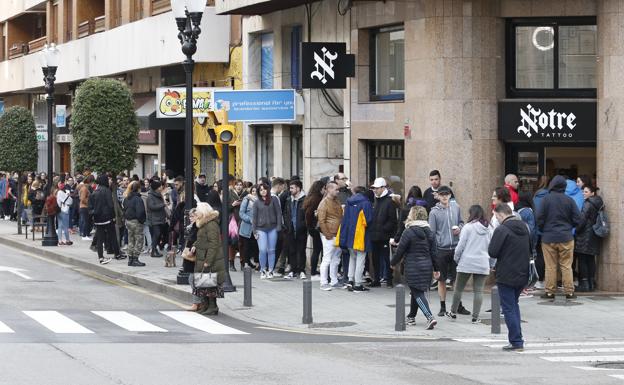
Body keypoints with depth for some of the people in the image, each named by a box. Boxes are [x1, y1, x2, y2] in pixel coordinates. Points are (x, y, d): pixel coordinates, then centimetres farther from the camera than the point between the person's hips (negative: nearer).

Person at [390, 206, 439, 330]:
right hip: (427, 267, 7)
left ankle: (430, 317, -22)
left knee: (417, 293, -6)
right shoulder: (430, 233, 5)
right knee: (417, 292, 21)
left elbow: (400, 251, -9)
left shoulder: (409, 232, -13)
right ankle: (411, 317, 33)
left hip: (413, 267, -7)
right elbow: (433, 252, 8)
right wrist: (436, 268, 16)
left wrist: (393, 263, 7)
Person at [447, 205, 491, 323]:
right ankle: (475, 316, -1)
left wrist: (456, 258, 8)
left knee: (459, 288, 11)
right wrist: (491, 264, 16)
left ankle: (453, 312, 21)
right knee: (478, 291, 3)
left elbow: (460, 246, -8)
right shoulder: (488, 229, 6)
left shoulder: (468, 227, -8)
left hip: (466, 263, -3)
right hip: (483, 265, 3)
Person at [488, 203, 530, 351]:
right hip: (522, 275, 7)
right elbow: (530, 250, 18)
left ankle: (516, 342, -3)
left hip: (506, 276, -7)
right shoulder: (524, 228, 9)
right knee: (514, 305, 21)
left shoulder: (502, 230, -16)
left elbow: (492, 252, -17)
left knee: (508, 308, 0)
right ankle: (517, 340, 19)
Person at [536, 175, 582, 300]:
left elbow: (539, 219, -6)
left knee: (550, 266, 5)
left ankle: (550, 292, 7)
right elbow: (577, 219, -1)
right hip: (566, 238, 1)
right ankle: (569, 292, 7)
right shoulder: (569, 200, -4)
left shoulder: (547, 199, -8)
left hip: (549, 238, -1)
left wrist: (543, 230, 13)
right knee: (566, 266, 6)